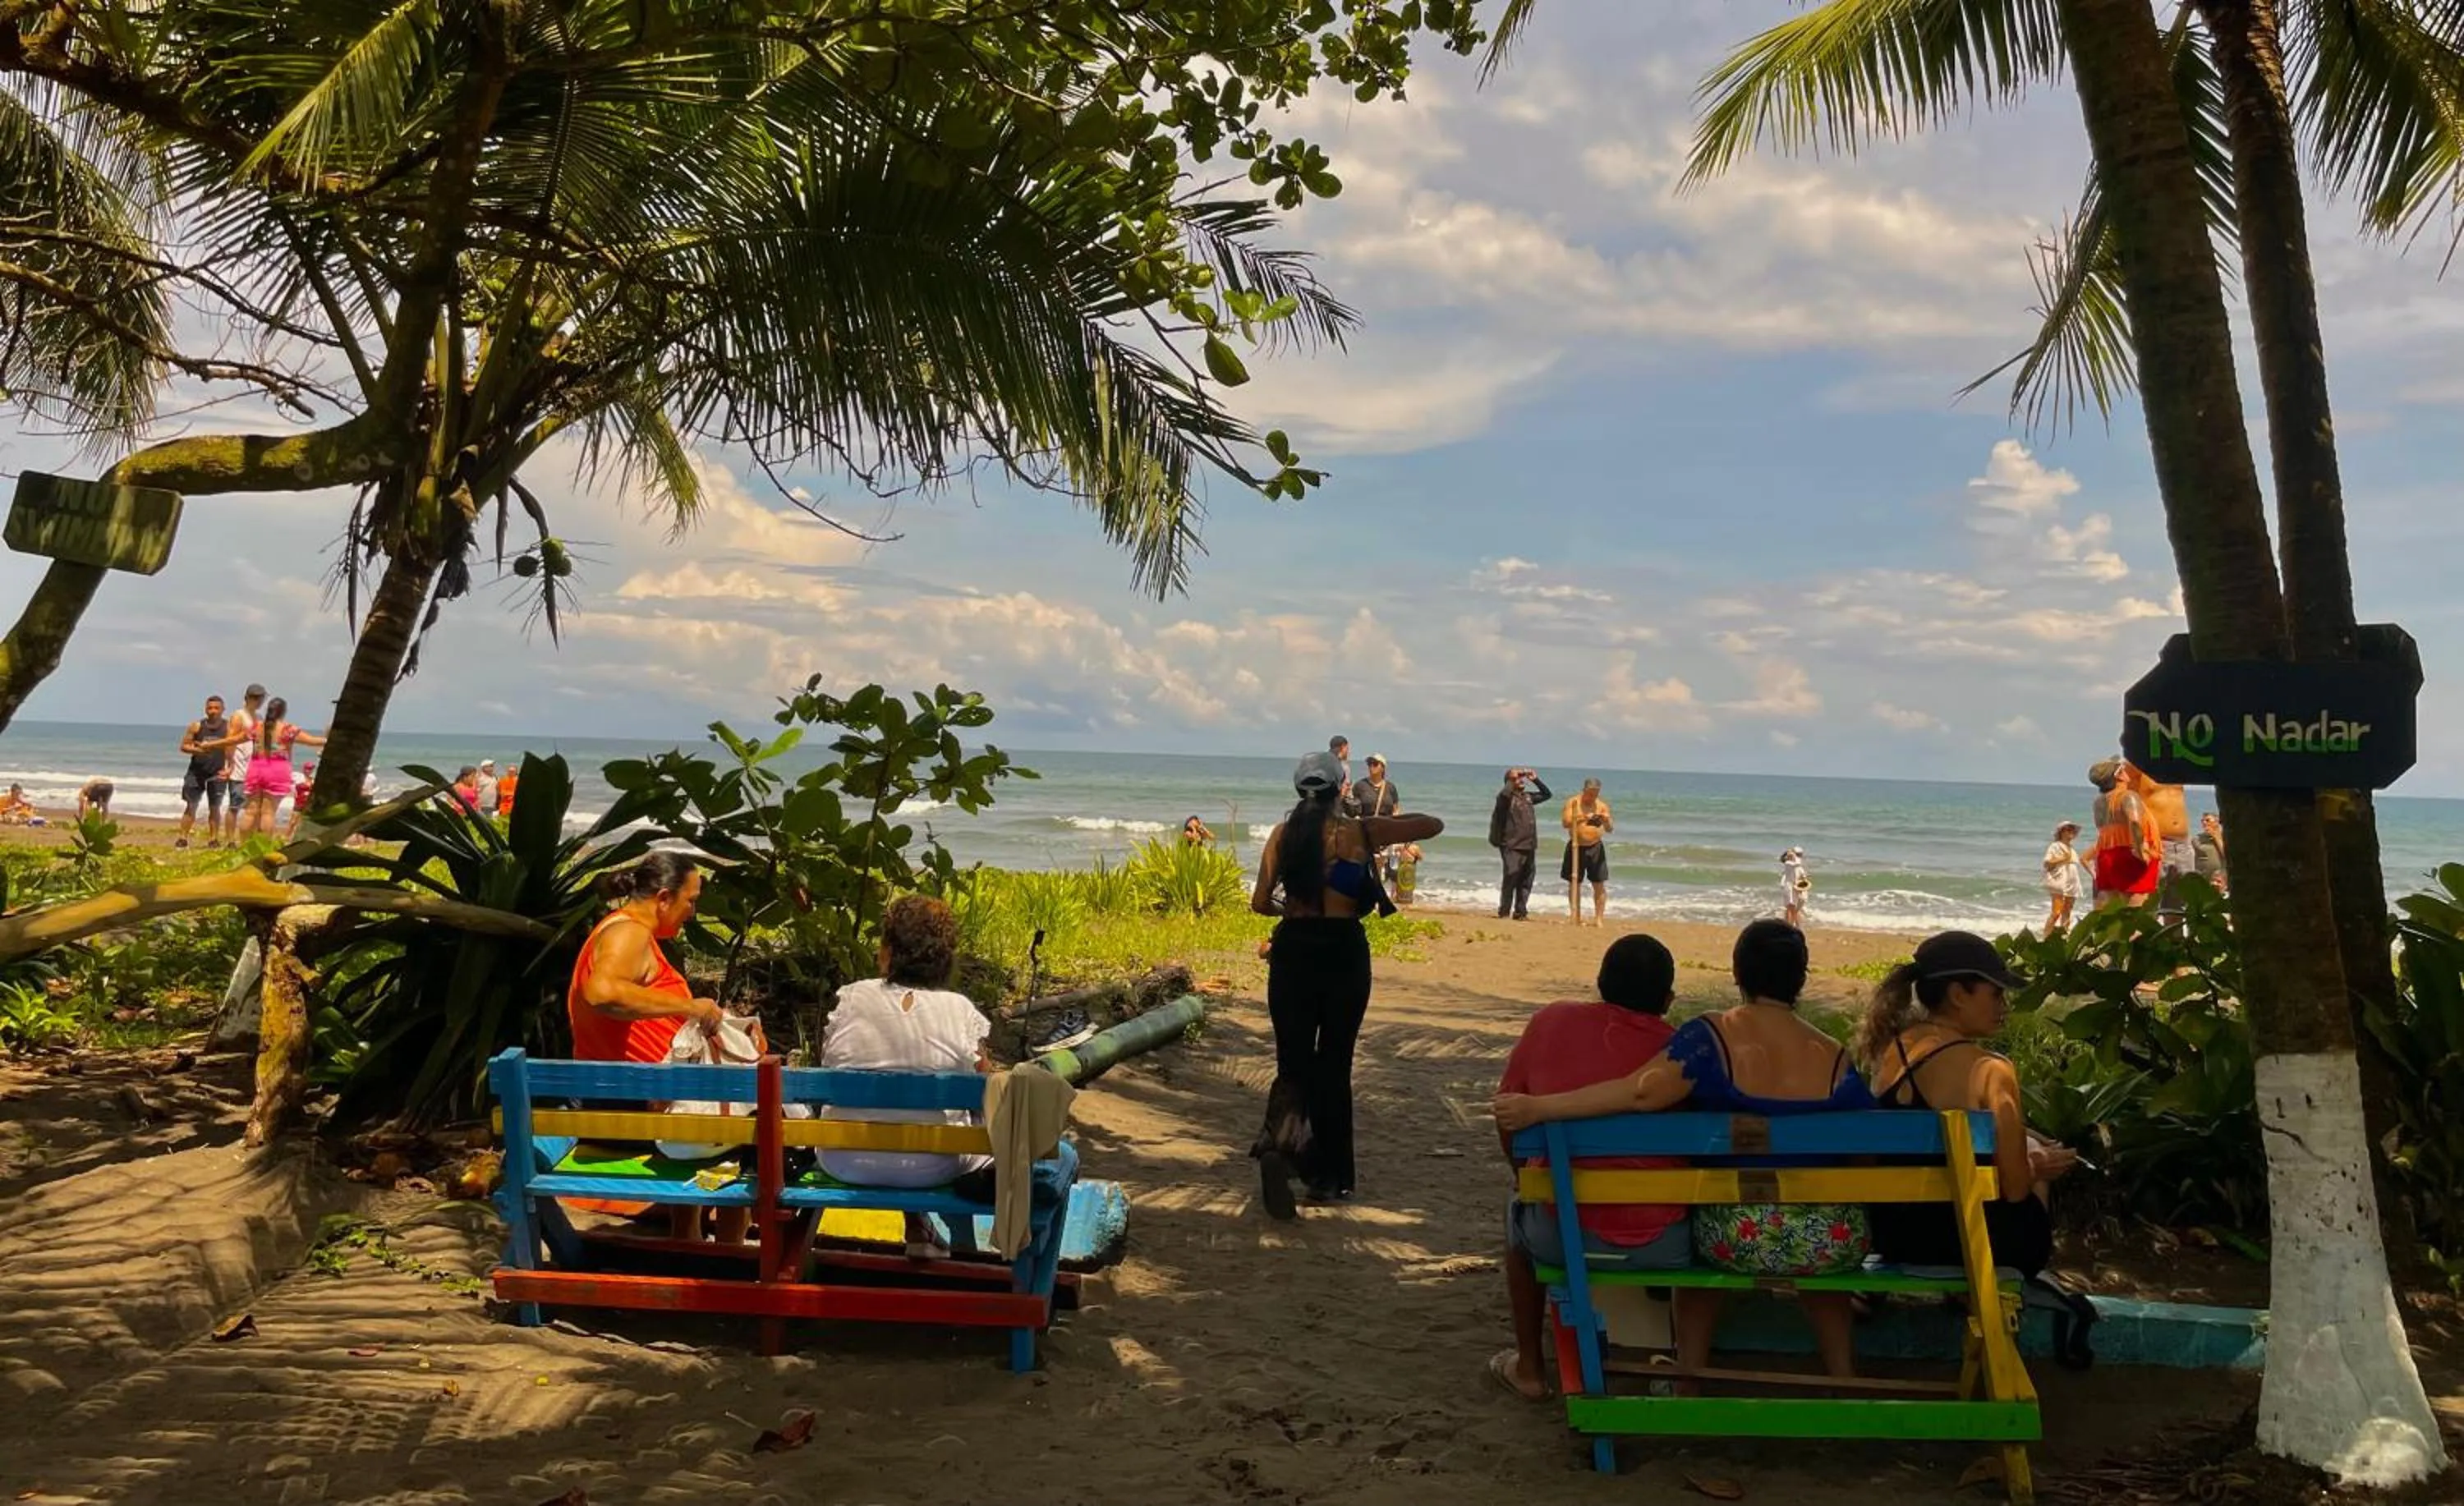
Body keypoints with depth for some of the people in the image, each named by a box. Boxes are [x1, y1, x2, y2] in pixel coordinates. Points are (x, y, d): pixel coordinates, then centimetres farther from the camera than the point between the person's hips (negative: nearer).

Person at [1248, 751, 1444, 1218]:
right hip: (1344, 951, -1)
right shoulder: (1361, 832, -5)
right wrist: (1385, 822, 19)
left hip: (1293, 949, 1)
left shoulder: (1282, 833, 0)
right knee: (1334, 1063, 9)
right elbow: (1433, 825, 4)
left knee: (1293, 1059, 10)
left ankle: (1280, 1137, -19)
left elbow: (1260, 902, 2)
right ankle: (1330, 1176, 15)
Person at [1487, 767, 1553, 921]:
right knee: (1510, 880, -7)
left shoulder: (1527, 796, 16)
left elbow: (1546, 794, 27)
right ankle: (1504, 912, 0)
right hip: (1512, 847, -7)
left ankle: (1521, 912, 19)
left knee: (1526, 882, 11)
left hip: (1529, 847, 7)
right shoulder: (1507, 797, -7)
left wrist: (1535, 779, 15)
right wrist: (1512, 780, -16)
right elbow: (1504, 795, -31)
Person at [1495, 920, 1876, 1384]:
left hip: (1737, 1237, -1)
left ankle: (1690, 1374, 34)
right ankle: (1842, 1375, 40)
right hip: (1832, 1242, 1)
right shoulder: (1833, 1057, -3)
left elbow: (1642, 1091, -22)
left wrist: (1537, 1108, -20)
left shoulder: (1712, 1036, -11)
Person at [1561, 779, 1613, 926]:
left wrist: (1607, 821, -20)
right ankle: (1576, 917, 12)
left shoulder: (1602, 806, 4)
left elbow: (1610, 829, 2)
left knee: (1599, 885, -2)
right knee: (1574, 883, 4)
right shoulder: (1573, 803, -2)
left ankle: (1599, 919, 4)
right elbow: (1565, 822, -13)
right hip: (1576, 847, -1)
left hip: (1596, 848, 1)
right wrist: (1583, 818, -26)